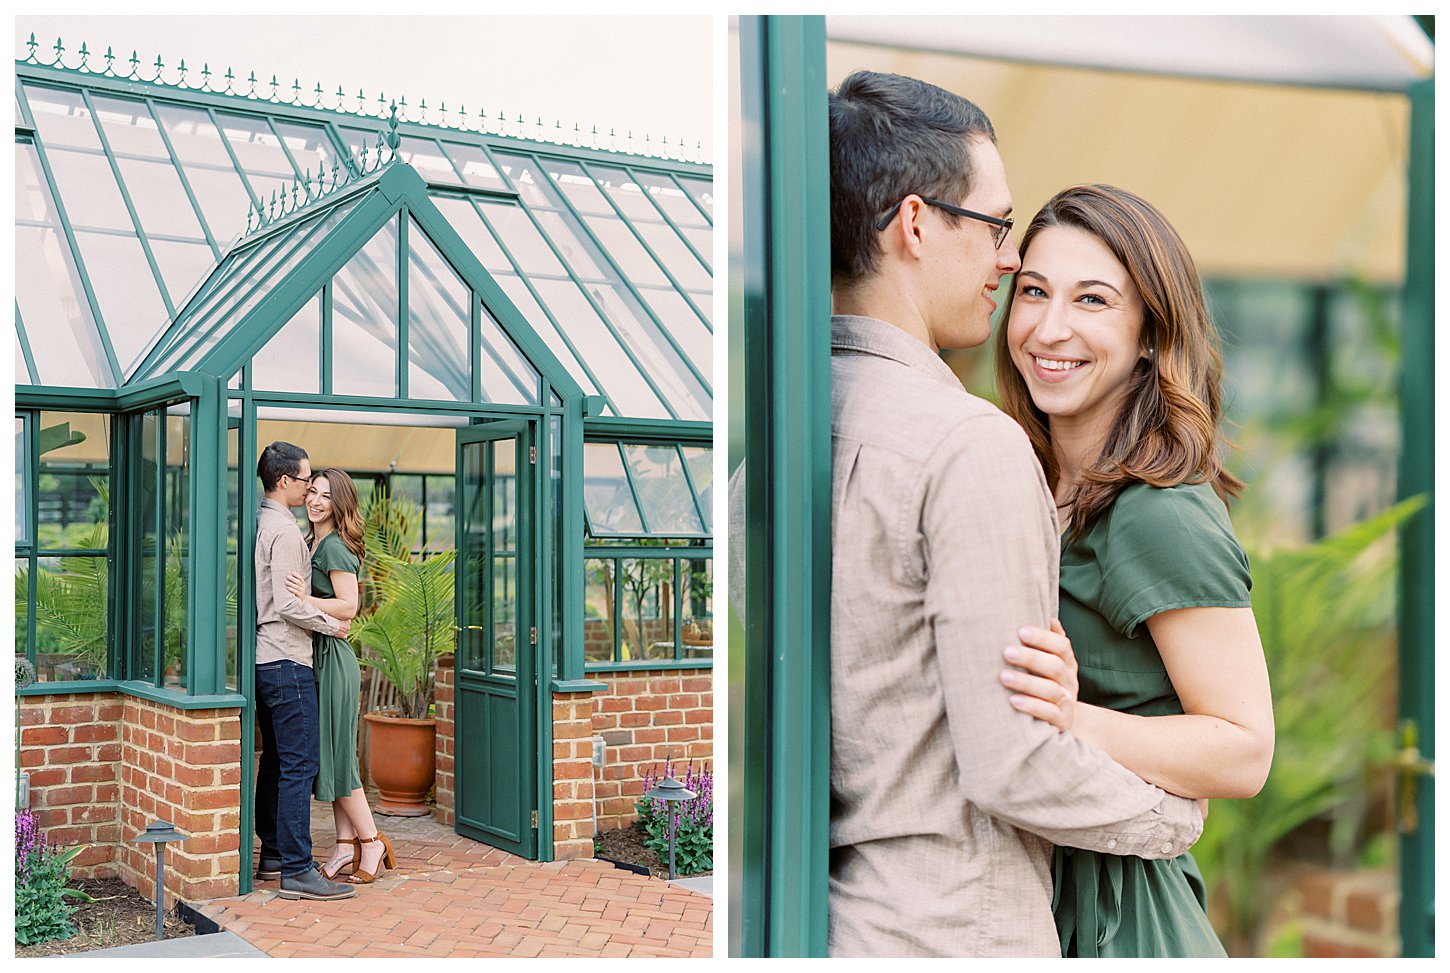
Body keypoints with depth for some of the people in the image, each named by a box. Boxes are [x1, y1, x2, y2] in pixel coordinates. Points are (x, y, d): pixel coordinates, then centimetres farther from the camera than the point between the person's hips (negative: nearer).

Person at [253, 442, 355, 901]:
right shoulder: (284, 530, -15)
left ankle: (272, 855, 24)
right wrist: (333, 624, -9)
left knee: (275, 761, 16)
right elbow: (288, 604, -21)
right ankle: (297, 871, -9)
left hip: (264, 659, 10)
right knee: (299, 765, -9)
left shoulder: (259, 523, 14)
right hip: (287, 661, -10)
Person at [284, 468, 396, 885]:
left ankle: (372, 843, 8)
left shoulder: (335, 547, -13)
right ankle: (346, 847, 17)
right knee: (329, 756, 11)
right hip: (315, 656, 9)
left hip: (333, 658, -9)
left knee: (336, 756, -3)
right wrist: (301, 596, -6)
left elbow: (348, 607, -19)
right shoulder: (311, 543, 15)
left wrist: (306, 600, -29)